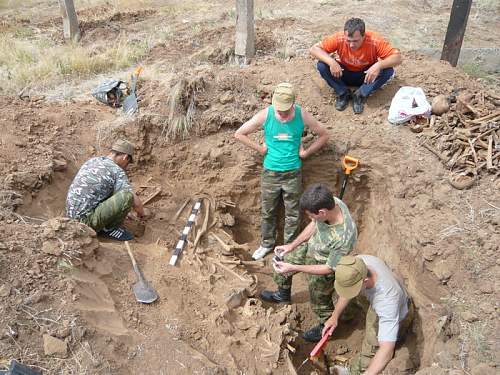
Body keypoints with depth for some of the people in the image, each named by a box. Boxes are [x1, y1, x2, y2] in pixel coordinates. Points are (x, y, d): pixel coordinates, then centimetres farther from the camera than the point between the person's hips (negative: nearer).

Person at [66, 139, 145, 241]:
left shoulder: (92, 161, 15)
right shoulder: (117, 171, -10)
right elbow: (135, 202, -12)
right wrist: (141, 213, 12)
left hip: (73, 216, 9)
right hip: (87, 220, -9)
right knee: (127, 196, -17)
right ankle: (109, 228, 1)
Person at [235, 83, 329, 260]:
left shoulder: (302, 115, -12)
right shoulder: (265, 115, -14)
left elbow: (324, 135, 2)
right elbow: (239, 134, -4)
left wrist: (305, 152, -3)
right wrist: (261, 149, -6)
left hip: (293, 173, 0)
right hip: (270, 172, 0)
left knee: (292, 214, 11)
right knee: (268, 211, 15)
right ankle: (266, 244, 35)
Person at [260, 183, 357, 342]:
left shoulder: (344, 237, -44)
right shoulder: (330, 202, -27)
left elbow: (329, 268, -27)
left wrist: (293, 268, -27)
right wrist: (291, 246, 0)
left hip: (322, 265, -7)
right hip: (310, 247, 7)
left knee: (320, 300, 17)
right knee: (283, 260, 23)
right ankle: (283, 294, 53)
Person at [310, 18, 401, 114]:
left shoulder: (374, 40, -28)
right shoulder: (339, 38, -26)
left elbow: (397, 57, -28)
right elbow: (313, 49, -24)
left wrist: (379, 65, -47)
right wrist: (331, 61, -40)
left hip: (367, 76, -1)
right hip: (344, 74, 1)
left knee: (388, 70, -29)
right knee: (322, 65, -25)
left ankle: (360, 95, -13)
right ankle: (343, 93, -8)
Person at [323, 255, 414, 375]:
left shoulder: (387, 299, -49)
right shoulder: (358, 263, -33)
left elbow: (387, 349, -49)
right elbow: (347, 287, -10)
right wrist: (334, 316, -13)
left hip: (397, 316, -5)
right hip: (377, 306, 6)